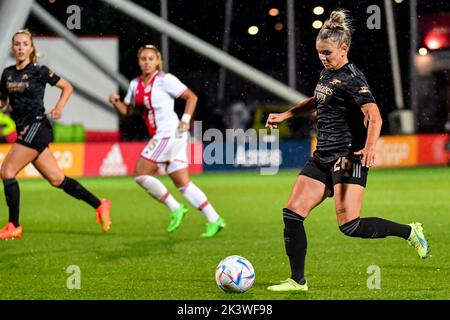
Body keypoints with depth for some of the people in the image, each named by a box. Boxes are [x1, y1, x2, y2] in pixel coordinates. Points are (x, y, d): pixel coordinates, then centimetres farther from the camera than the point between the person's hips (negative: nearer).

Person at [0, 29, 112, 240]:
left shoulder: (39, 72, -4)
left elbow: (67, 87, 5)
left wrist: (59, 107, -9)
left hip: (37, 126, -7)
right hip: (24, 130, 7)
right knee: (56, 179, 6)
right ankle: (100, 205, 16)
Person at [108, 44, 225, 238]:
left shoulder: (165, 80, -8)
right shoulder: (135, 84, 14)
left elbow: (191, 97, -7)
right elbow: (127, 110, 19)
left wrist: (185, 120, -15)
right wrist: (115, 102, -1)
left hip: (170, 133, -8)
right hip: (160, 137, 8)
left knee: (140, 174, -9)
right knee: (182, 183, 6)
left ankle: (175, 209, -1)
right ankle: (214, 220, 6)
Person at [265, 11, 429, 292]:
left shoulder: (352, 78, -13)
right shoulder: (327, 74, 14)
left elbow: (374, 116, -24)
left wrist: (370, 147, -40)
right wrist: (285, 115, 30)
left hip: (348, 156, -8)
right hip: (323, 157, 9)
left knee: (349, 225, -15)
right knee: (292, 212, -3)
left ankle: (409, 232, 6)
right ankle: (298, 281, 2)